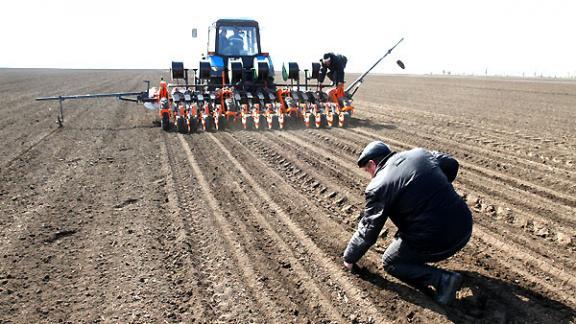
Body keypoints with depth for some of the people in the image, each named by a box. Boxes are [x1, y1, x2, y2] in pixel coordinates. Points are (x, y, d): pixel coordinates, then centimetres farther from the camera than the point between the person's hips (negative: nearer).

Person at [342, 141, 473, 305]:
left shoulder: (377, 187, -9)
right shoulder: (419, 153, 7)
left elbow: (367, 232, -4)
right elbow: (451, 164, 20)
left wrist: (349, 258, 13)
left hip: (435, 242, -7)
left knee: (390, 263, 18)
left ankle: (441, 279, -1)